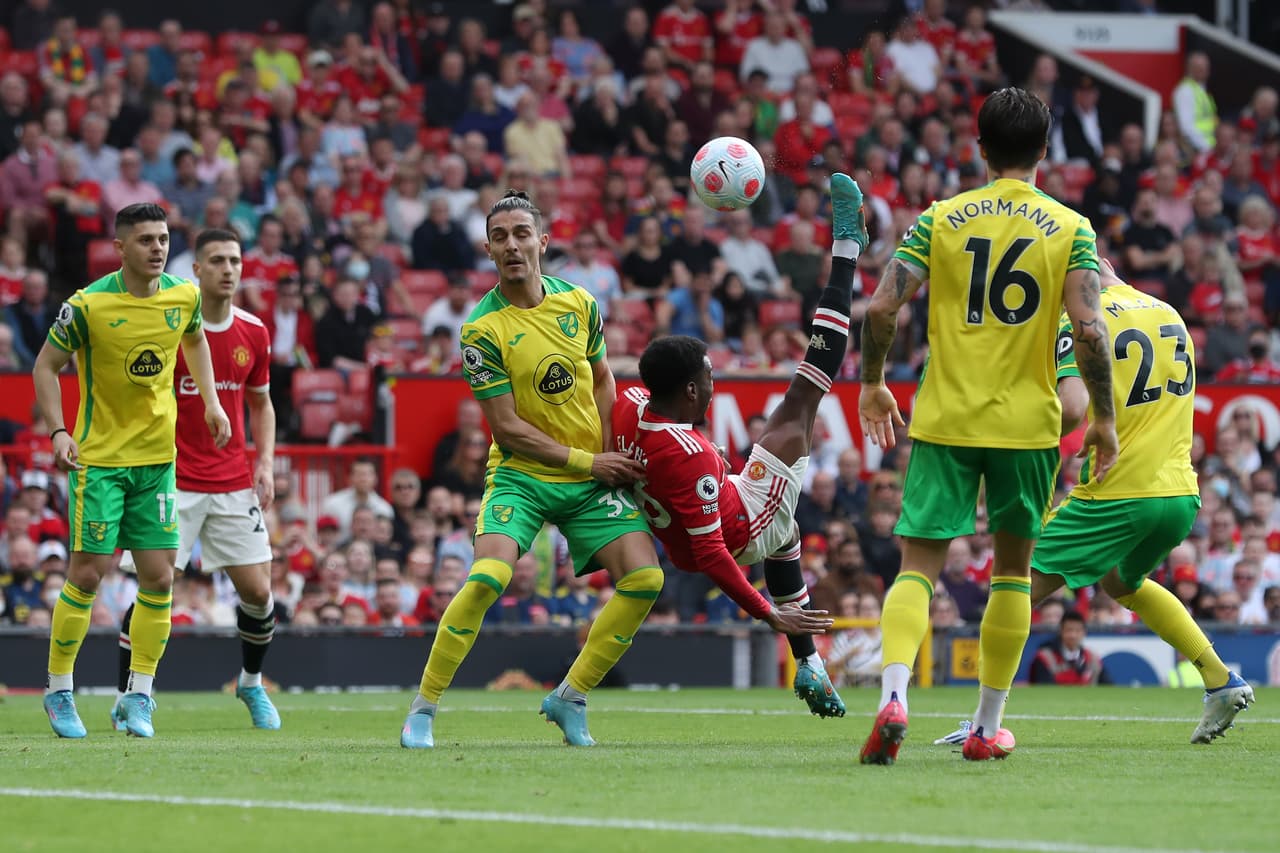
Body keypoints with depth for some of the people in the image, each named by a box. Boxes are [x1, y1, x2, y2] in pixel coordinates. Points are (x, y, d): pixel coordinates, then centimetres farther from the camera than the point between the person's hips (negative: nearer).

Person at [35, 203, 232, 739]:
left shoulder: (184, 297, -1)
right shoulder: (88, 305, -14)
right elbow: (46, 365, -4)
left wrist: (211, 403, 12)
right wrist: (58, 431, -16)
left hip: (157, 457, 4)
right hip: (99, 456, -4)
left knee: (159, 578, 0)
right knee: (88, 574, -6)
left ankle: (139, 697, 10)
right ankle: (58, 691, 10)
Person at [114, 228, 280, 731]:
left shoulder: (253, 334, 4)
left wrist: (265, 462, 3)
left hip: (234, 483, 4)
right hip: (173, 481, -4)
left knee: (257, 591, 1)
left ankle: (252, 683, 26)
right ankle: (126, 701, 1)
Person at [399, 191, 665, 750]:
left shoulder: (578, 303, 1)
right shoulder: (483, 329, -13)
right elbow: (508, 428, -13)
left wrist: (616, 451, 1)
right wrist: (586, 460, -15)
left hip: (594, 476, 4)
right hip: (520, 476, -4)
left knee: (645, 578, -12)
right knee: (487, 577, -27)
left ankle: (570, 700, 4)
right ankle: (423, 709, -12)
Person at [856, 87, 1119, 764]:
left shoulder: (939, 220, 2)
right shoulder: (1070, 229, -1)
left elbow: (881, 309, -5)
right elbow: (1088, 328, -11)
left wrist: (872, 385, 11)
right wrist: (1104, 418, -2)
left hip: (945, 419, 0)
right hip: (1028, 422, 0)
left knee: (919, 564, -1)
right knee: (1013, 567, 16)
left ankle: (893, 696, -26)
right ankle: (986, 727, 19)